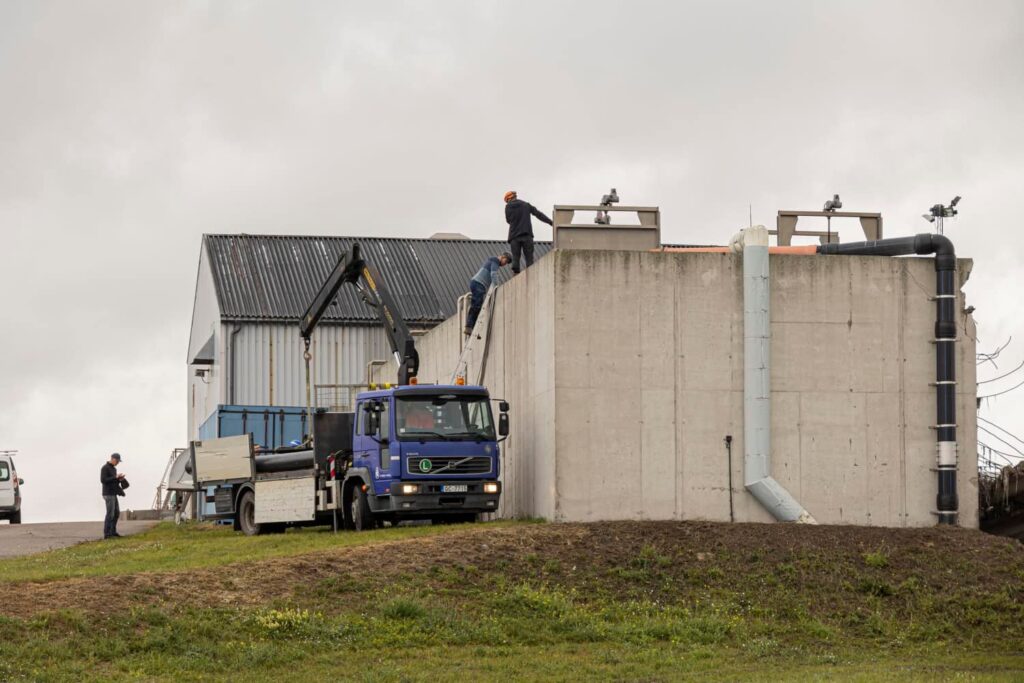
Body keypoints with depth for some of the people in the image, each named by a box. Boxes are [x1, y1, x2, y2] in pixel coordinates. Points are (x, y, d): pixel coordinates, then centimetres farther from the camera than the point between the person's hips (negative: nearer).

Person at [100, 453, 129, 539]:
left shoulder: (113, 468, 17)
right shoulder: (105, 468, -12)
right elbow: (103, 480, -21)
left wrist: (119, 479, 3)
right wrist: (115, 477, -21)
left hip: (113, 494, 10)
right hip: (108, 494, -10)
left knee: (116, 512, 12)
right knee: (110, 514, -10)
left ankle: (113, 531, 20)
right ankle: (107, 534, -8)